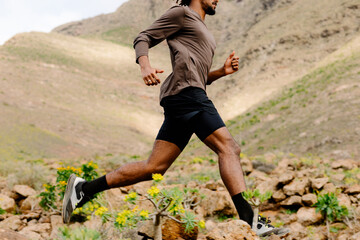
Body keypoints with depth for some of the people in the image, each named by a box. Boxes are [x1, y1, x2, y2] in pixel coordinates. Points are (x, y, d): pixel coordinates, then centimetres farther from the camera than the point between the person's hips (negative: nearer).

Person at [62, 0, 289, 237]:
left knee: (154, 167, 0)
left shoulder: (203, 32, 34)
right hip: (185, 92, -9)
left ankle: (84, 188, 3)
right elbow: (143, 39, 1)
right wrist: (145, 66, -18)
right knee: (229, 147, -13)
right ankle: (249, 218, -17)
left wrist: (222, 71, 15)